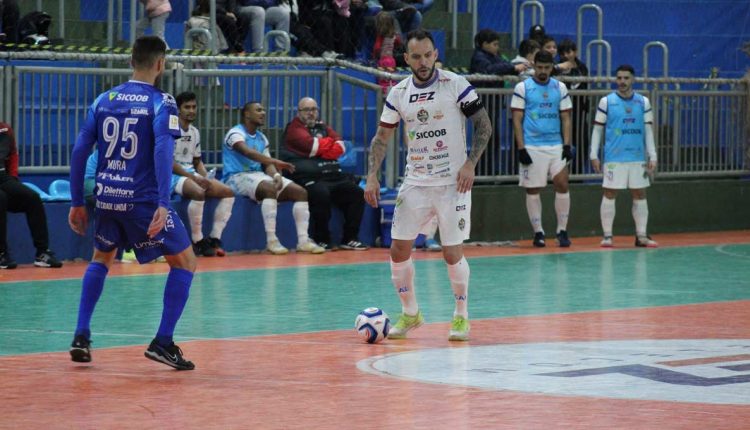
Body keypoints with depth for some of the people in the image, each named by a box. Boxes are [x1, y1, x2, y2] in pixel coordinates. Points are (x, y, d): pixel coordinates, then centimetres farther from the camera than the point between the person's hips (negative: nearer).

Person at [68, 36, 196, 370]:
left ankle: (81, 338, 18)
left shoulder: (104, 100, 8)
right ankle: (162, 342, 0)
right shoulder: (161, 102, -6)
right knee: (184, 262, 9)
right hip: (142, 199, -5)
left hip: (107, 197, 5)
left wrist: (77, 203, 13)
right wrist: (163, 205, -26)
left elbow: (79, 150, 6)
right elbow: (163, 151, -20)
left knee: (101, 258, 28)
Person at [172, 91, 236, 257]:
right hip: (173, 175, -9)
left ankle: (214, 239, -6)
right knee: (198, 192, -36)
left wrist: (206, 179, 0)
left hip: (192, 174, 9)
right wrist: (194, 178, -20)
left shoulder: (195, 132, 15)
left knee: (227, 192, -5)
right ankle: (198, 242, -25)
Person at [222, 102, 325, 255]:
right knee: (270, 188, -37)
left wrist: (277, 175, -13)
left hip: (258, 175, 9)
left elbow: (267, 163, 11)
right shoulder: (236, 133, -8)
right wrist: (274, 161, -37)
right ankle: (271, 240, -36)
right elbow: (247, 152, -27)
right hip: (237, 177, -8)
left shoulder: (261, 138, 18)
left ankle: (303, 240, -12)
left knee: (300, 192, -6)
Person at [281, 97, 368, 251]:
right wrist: (329, 142, 4)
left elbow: (340, 147, 7)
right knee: (321, 194, -35)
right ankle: (322, 240, -21)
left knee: (357, 194, -8)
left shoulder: (323, 127, 23)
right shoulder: (294, 128, 4)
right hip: (308, 177, -7)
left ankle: (350, 239, -4)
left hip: (333, 175, 7)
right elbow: (311, 145, -14)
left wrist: (320, 148, -8)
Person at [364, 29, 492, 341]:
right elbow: (382, 137, 10)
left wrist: (470, 164, -14)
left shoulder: (455, 85, -7)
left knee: (452, 253, -6)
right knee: (399, 250, 0)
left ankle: (461, 315, 14)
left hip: (452, 183, -4)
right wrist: (372, 177, -1)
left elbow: (484, 125, -4)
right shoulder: (398, 93, 4)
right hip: (415, 183, 4)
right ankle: (410, 313, 19)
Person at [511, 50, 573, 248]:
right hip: (532, 147, -2)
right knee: (533, 190, 1)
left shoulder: (560, 88, 10)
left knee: (562, 184, -7)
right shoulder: (522, 87, 0)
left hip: (556, 145, 2)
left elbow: (566, 118, 11)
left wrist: (567, 145, 0)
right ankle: (538, 232, 11)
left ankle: (562, 230, 3)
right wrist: (521, 148, -10)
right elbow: (517, 119, -3)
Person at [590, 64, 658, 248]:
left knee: (640, 195, 5)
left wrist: (652, 157, 4)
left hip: (638, 159, 3)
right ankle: (607, 236, 3)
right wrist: (594, 155, -2)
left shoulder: (643, 102, 8)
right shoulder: (606, 101, 2)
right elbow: (597, 129, 4)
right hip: (613, 158, -3)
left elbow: (648, 131, 10)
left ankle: (641, 235, 10)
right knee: (609, 195, -2)